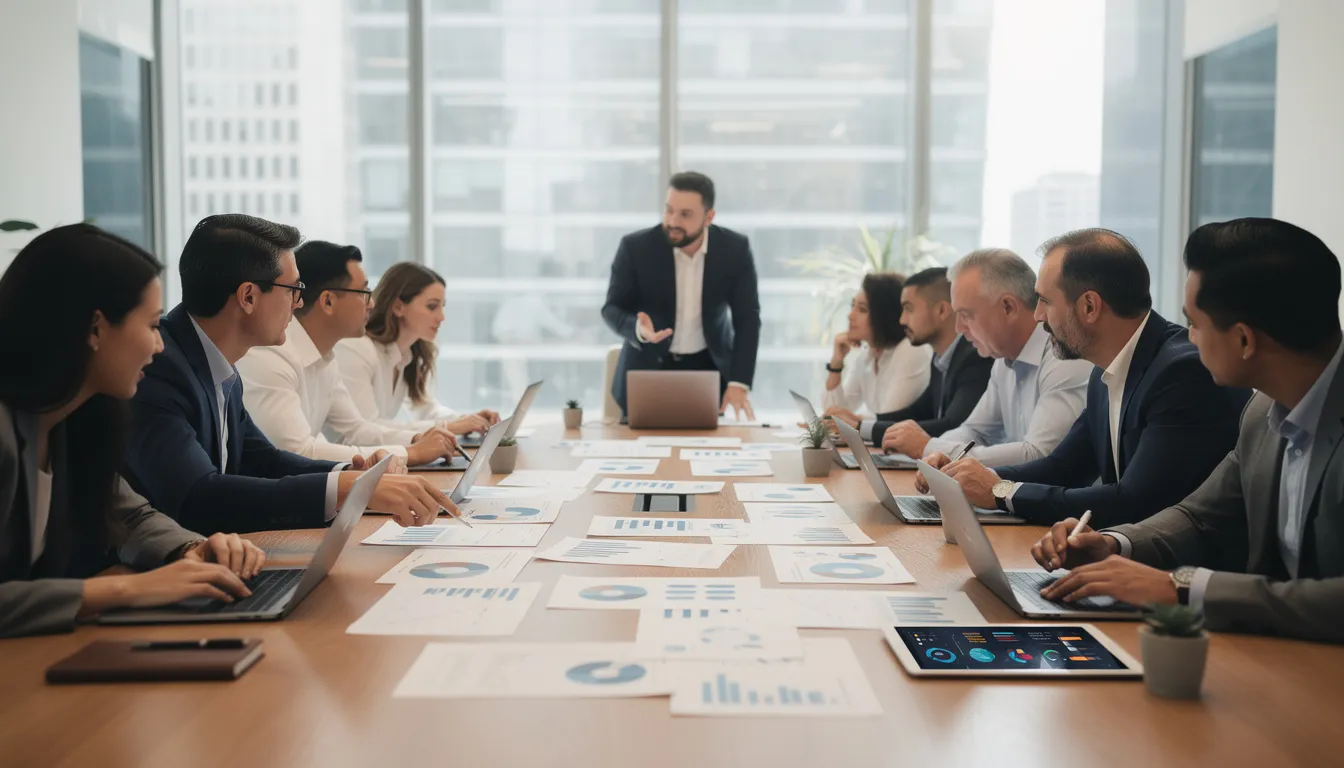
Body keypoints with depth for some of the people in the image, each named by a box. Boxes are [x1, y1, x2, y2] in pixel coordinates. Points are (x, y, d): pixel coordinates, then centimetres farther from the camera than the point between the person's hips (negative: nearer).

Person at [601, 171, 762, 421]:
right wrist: (638, 329, -32)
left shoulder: (735, 248, -12)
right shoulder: (635, 247, -15)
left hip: (709, 368, 1)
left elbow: (747, 318, -9)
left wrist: (739, 382, -18)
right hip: (647, 370, 0)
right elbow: (612, 309, -8)